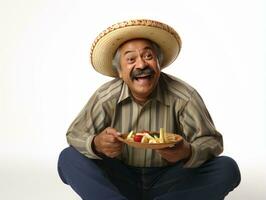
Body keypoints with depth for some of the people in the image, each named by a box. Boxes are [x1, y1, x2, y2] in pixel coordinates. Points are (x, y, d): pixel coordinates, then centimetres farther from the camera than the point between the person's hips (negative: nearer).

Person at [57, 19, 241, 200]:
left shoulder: (184, 97, -14)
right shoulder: (105, 97, -10)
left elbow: (211, 142, -13)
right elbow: (75, 135, -8)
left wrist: (187, 153, -36)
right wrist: (96, 145, -32)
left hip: (168, 183, 0)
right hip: (120, 181, 1)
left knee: (227, 168, -23)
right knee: (68, 158, -18)